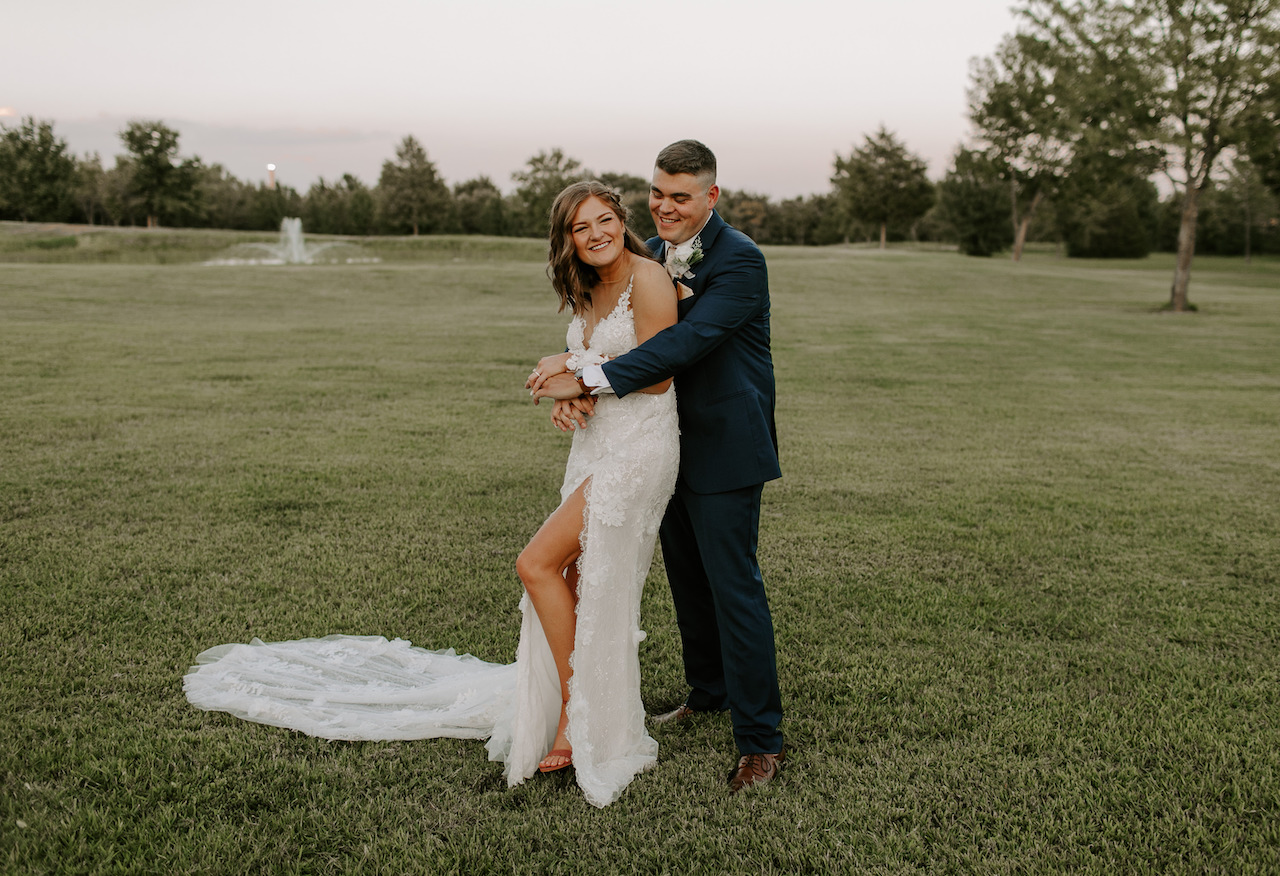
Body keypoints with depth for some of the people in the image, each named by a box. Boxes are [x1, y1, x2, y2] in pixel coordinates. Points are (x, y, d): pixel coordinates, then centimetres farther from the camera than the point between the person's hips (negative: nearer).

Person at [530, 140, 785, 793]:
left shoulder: (739, 260, -18)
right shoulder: (651, 255, 8)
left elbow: (688, 341, -28)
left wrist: (591, 381, -31)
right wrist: (573, 384, -17)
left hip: (724, 450, -8)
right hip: (672, 445, 8)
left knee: (734, 586, -5)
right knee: (687, 580, 20)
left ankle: (759, 741, 6)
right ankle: (707, 693, 40)